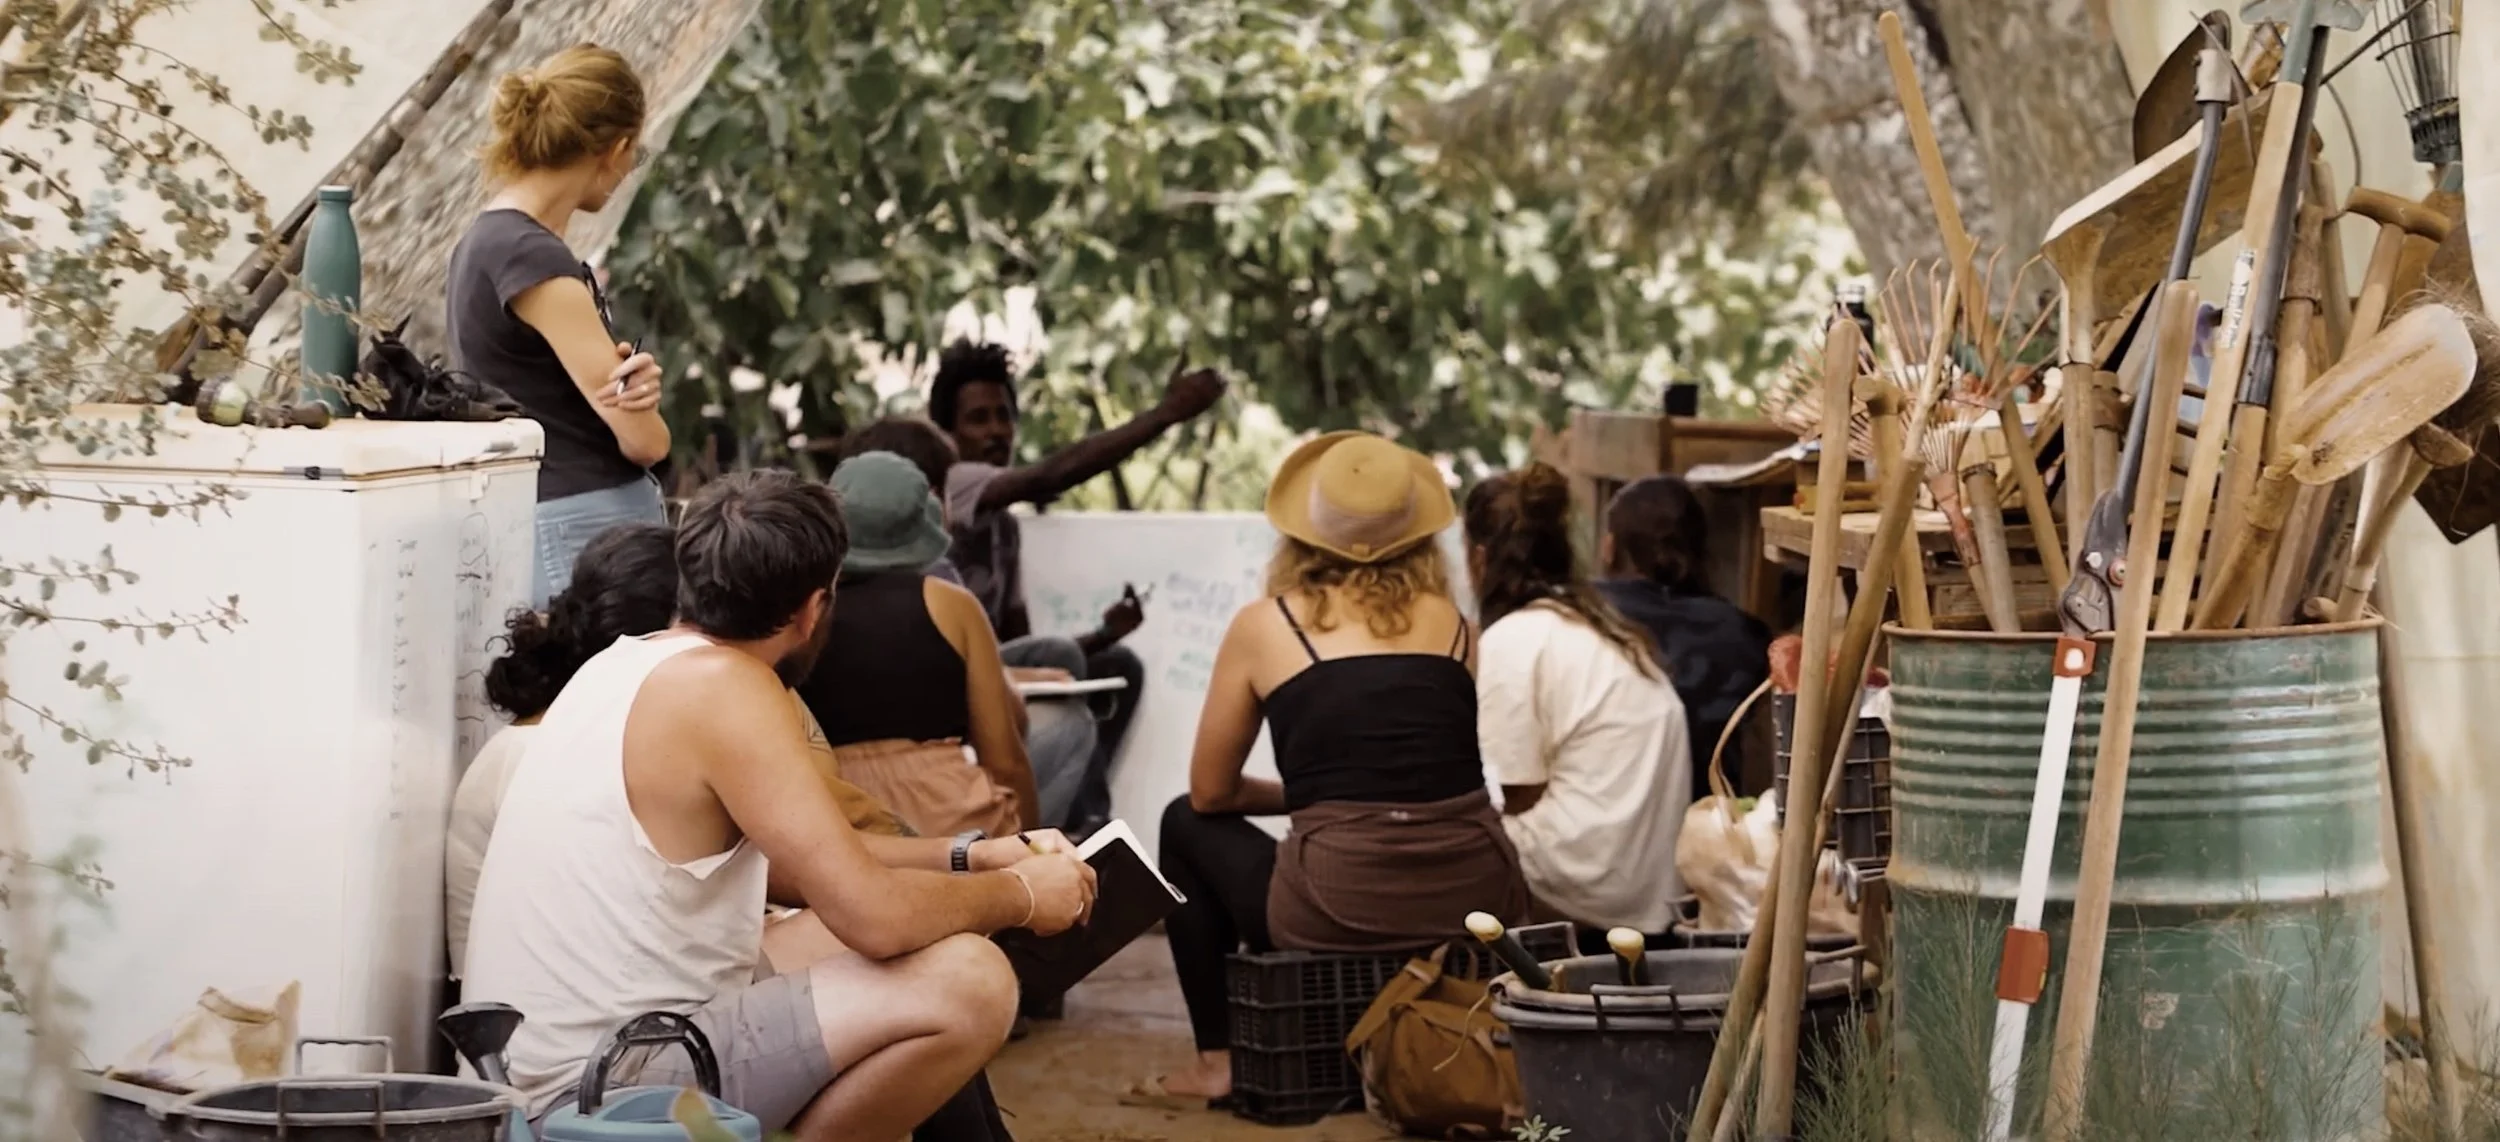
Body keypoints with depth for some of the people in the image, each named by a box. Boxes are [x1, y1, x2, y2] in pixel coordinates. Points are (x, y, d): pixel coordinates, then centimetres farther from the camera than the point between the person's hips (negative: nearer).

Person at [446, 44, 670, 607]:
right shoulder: (533, 261, -16)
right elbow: (645, 439, -15)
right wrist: (632, 399, 8)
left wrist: (634, 379, -10)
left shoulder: (486, 241, 13)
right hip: (586, 535, -10)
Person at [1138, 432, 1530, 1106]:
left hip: (1340, 910, -3)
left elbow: (1210, 792, 13)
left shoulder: (1263, 626, 5)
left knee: (1187, 827, 26)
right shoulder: (1451, 620, 12)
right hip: (1478, 897, 4)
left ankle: (1218, 1061, 21)